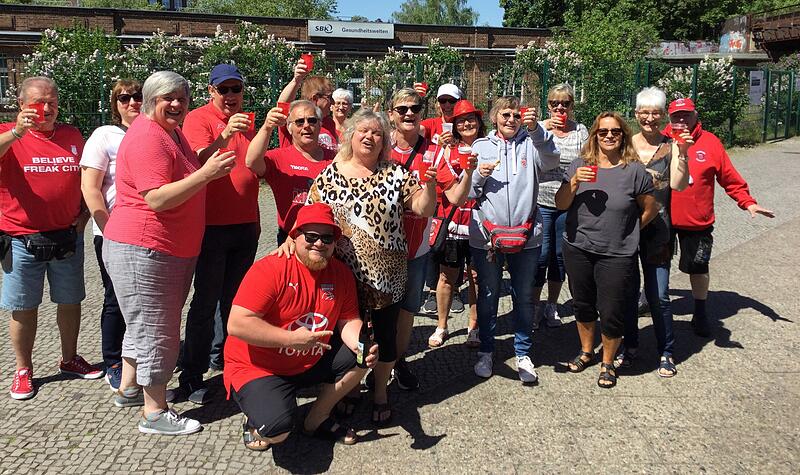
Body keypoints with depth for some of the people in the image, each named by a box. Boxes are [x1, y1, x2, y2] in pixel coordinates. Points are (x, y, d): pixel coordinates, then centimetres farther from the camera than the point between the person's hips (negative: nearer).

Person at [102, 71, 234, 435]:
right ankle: (155, 413, 11)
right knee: (156, 330, -1)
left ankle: (129, 388, 39)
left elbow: (186, 169, 27)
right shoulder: (146, 137, -19)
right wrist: (206, 174, -30)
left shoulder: (172, 132, 13)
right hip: (143, 250, -11)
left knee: (144, 324, 22)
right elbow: (157, 199, -27)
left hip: (173, 250, 11)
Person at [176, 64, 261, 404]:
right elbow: (200, 160, -23)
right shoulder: (198, 118, -6)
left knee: (236, 300, 13)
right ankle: (192, 377, 9)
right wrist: (223, 137, -41)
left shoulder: (246, 122, 13)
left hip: (245, 225, 6)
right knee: (206, 302, -1)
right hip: (212, 225, -6)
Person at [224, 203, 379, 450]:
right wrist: (292, 339, -28)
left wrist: (362, 345, -21)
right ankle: (255, 419, 11)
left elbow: (349, 321, 2)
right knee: (276, 431, -28)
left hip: (311, 362, 7)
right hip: (258, 368, -6)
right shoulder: (271, 269, -21)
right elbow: (237, 324, -26)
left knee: (362, 357, -6)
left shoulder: (341, 273, -2)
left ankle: (317, 418, 11)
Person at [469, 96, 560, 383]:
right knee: (488, 296, 12)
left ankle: (523, 353, 25)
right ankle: (486, 351, 28)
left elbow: (551, 160, -18)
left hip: (525, 236, 0)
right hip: (486, 236, 0)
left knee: (524, 297, 10)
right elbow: (467, 193, 5)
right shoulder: (480, 147, 6)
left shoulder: (530, 144, 4)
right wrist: (479, 174, -14)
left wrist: (536, 130, -31)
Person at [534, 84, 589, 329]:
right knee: (540, 255, -1)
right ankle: (534, 306, 15)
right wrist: (543, 130, -23)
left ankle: (552, 306, 26)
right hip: (542, 202, -2)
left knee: (561, 255, 11)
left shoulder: (581, 131, 5)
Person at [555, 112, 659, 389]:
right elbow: (560, 204, -2)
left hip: (617, 255, -3)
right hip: (578, 250, 3)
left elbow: (650, 209, 3)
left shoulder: (634, 170, -7)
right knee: (583, 304, 18)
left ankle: (608, 363, 28)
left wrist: (628, 231, 6)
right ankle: (586, 351, 42)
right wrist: (574, 182, -18)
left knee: (611, 313, 4)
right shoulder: (580, 165, 0)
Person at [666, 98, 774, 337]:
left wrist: (748, 202, -7)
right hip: (663, 218, 1)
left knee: (698, 266, 9)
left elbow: (729, 177, -1)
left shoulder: (710, 142, -4)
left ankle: (700, 313, 27)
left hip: (698, 221, 0)